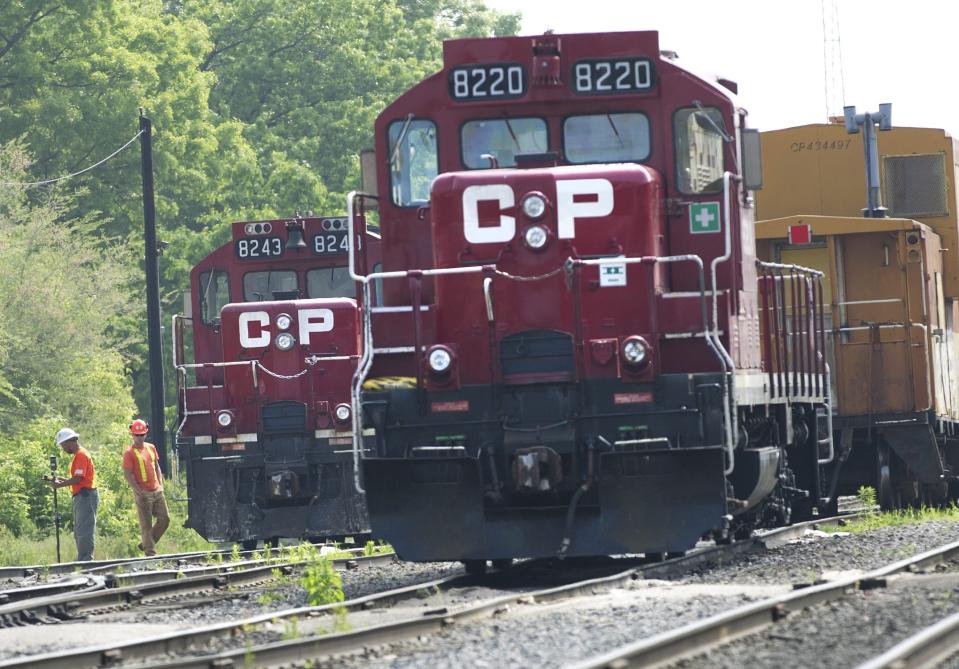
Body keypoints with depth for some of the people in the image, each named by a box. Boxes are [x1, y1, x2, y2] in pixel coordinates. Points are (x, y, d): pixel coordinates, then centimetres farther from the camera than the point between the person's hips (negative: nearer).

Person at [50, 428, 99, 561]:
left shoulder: (81, 455, -13)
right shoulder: (78, 455, 19)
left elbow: (78, 478, -20)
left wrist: (60, 485, -13)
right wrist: (62, 480, 13)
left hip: (85, 496, -11)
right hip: (81, 497, 11)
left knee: (84, 532, -11)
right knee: (79, 532, 14)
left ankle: (85, 560, -12)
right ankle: (82, 561, 18)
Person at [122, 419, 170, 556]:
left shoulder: (151, 448, 13)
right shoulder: (129, 452, -7)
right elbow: (127, 474, -11)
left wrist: (160, 484, 10)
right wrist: (139, 491, -18)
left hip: (157, 491, 7)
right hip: (143, 493, -7)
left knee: (165, 518, 5)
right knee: (146, 524, -3)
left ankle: (146, 544, 18)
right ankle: (150, 552, 3)